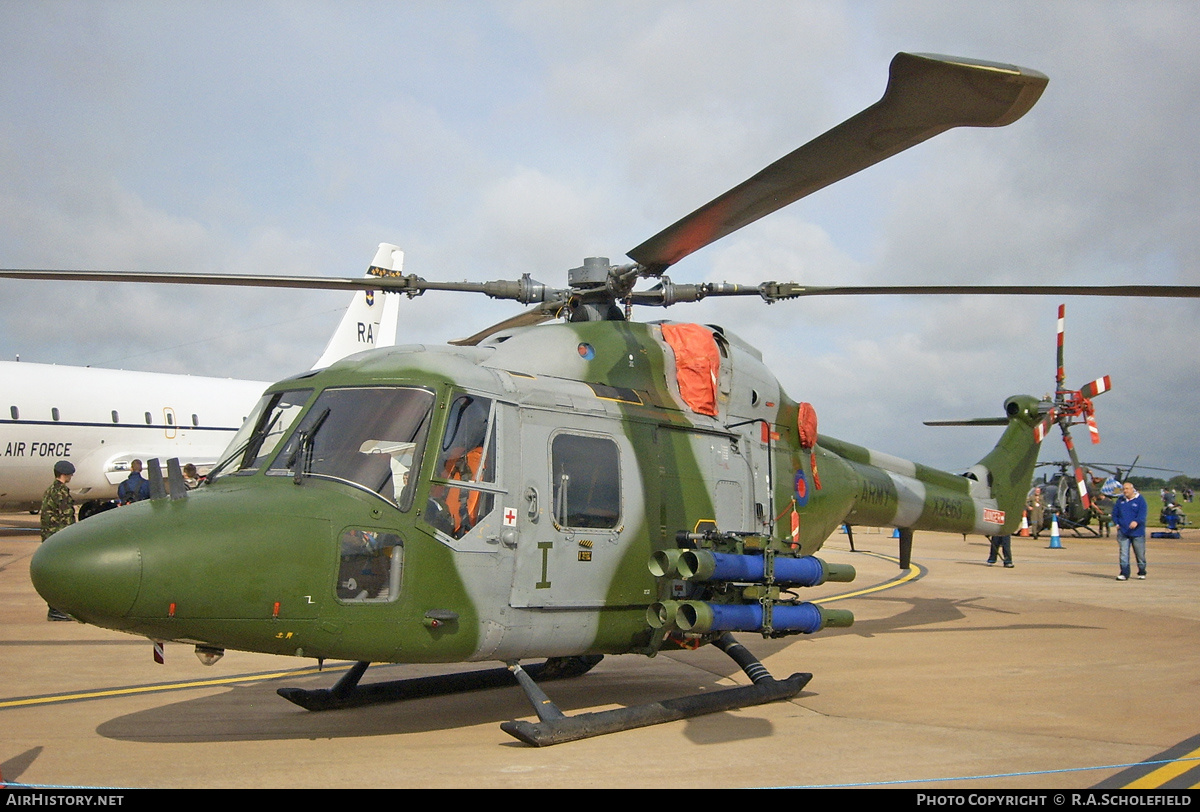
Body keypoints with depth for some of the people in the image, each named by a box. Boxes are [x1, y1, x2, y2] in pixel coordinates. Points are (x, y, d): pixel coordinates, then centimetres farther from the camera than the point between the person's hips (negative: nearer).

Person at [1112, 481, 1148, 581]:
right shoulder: (1120, 500, 10)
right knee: (1123, 553, -4)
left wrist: (1136, 521, -33)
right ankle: (1124, 574, -1)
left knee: (1140, 554, 8)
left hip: (1137, 532, -3)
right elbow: (1114, 513, 18)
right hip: (1123, 532, 3)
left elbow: (1142, 514, -14)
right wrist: (1117, 523, 2)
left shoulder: (1140, 500, -3)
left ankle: (1142, 573, 24)